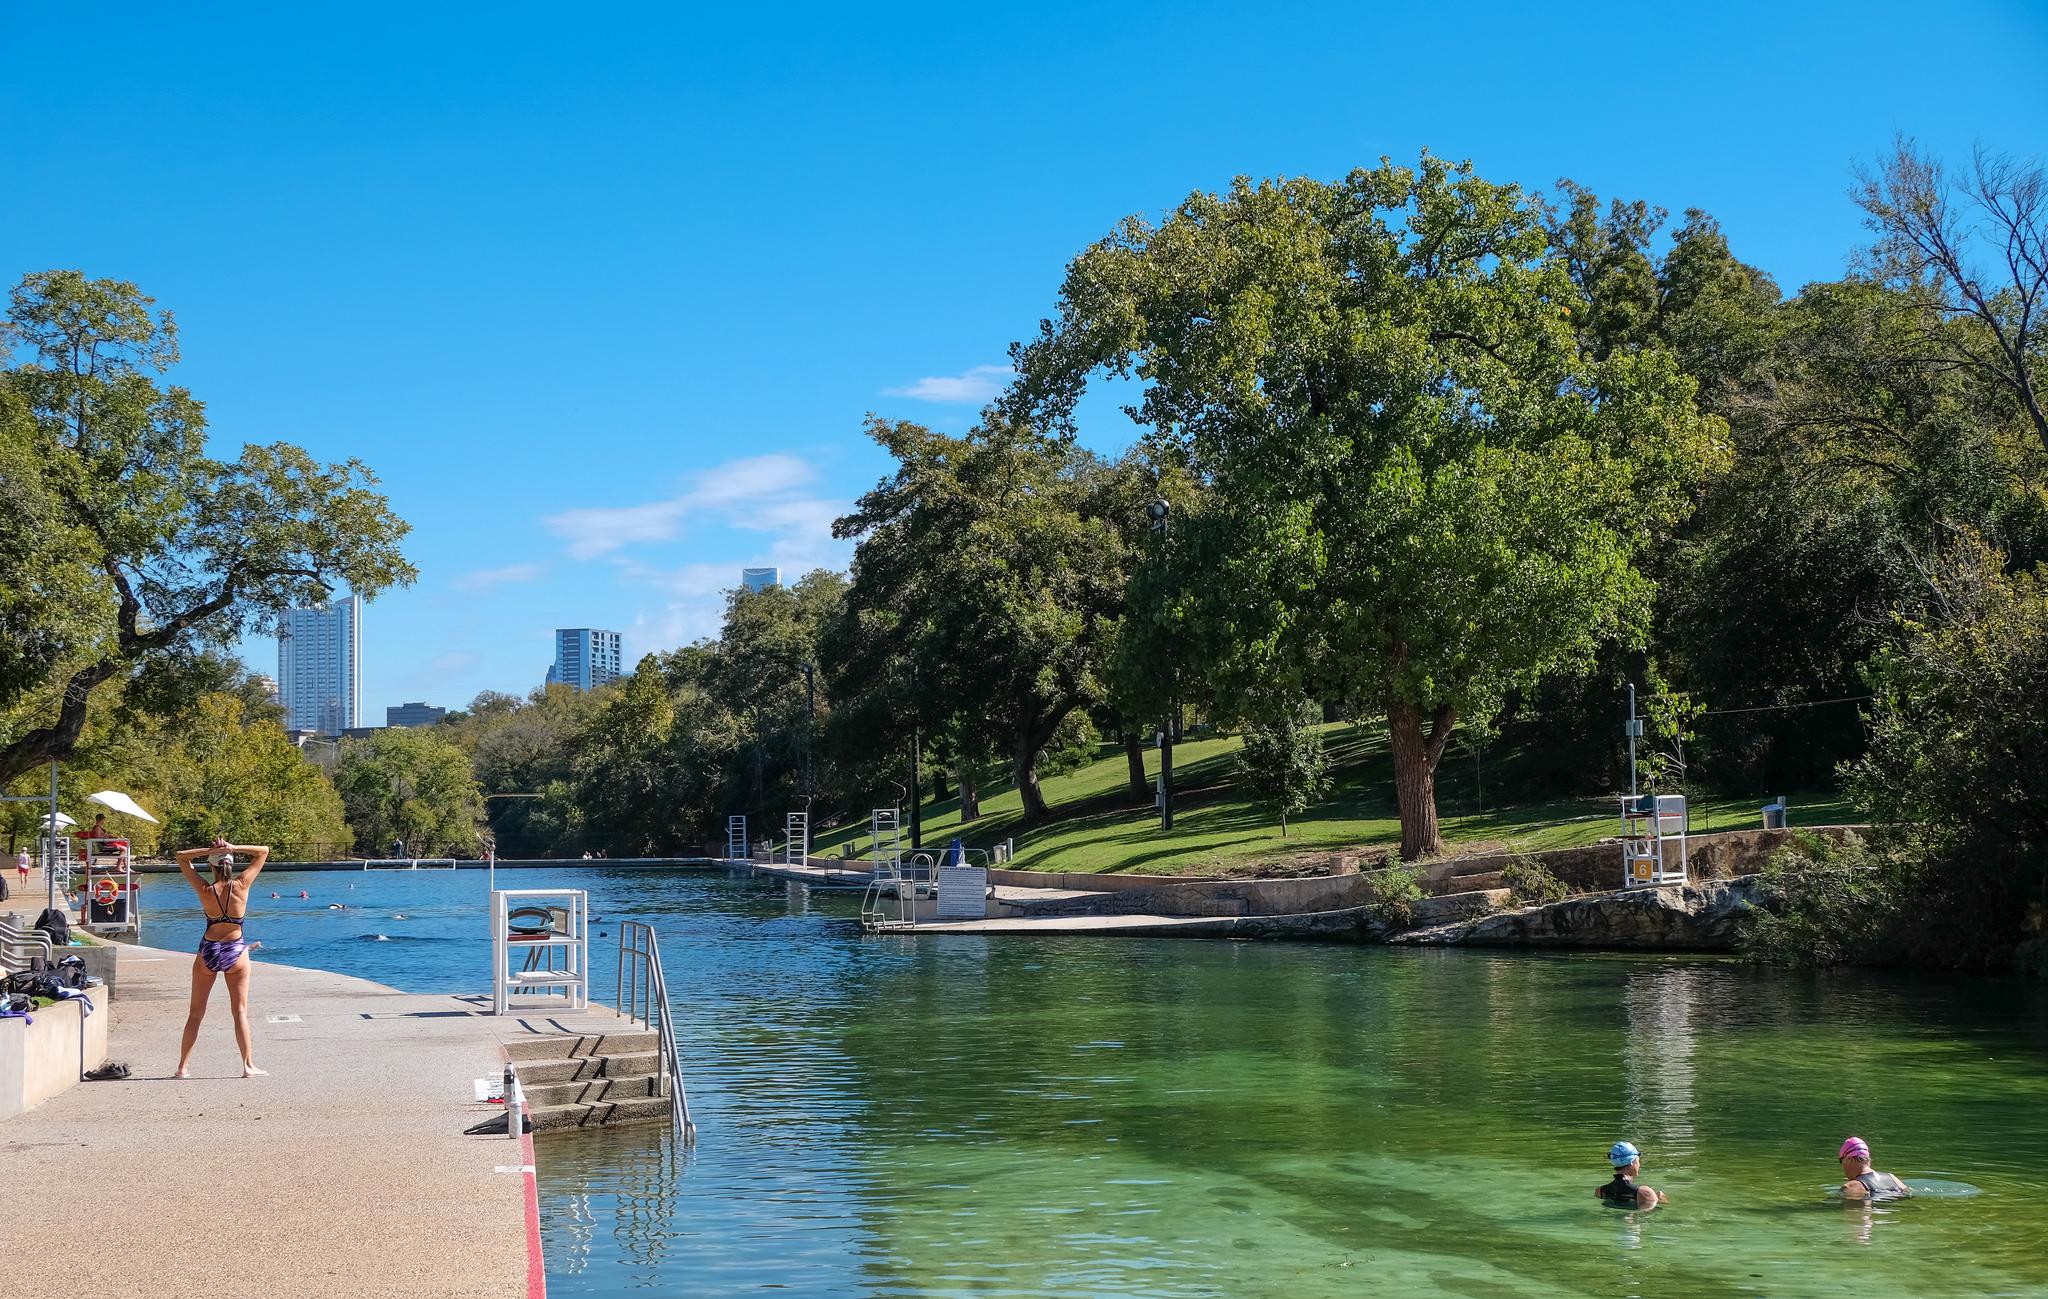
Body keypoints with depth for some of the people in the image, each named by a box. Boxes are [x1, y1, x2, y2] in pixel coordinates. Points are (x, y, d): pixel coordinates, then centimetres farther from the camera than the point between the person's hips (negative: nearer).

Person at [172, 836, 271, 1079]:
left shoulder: (205, 890, -9)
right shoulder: (241, 886, -10)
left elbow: (181, 858, 1)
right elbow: (263, 852, -1)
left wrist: (209, 850, -10)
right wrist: (233, 848, -11)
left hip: (208, 952, 0)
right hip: (236, 952, 0)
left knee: (195, 1013, 10)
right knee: (240, 1011, 5)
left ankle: (182, 1067, 12)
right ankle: (249, 1066, 2)